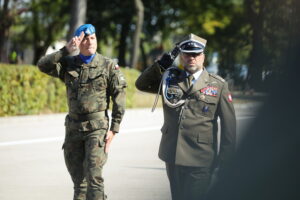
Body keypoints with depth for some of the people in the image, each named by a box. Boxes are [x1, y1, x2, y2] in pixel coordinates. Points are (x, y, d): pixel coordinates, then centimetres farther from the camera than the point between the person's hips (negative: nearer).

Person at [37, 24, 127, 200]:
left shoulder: (109, 66, -2)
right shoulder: (69, 64, 7)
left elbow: (119, 99, -3)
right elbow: (43, 65, -8)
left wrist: (114, 129, -9)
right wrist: (66, 51, -18)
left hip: (97, 127, -4)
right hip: (74, 126, 4)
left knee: (94, 176, -15)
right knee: (79, 179, 10)